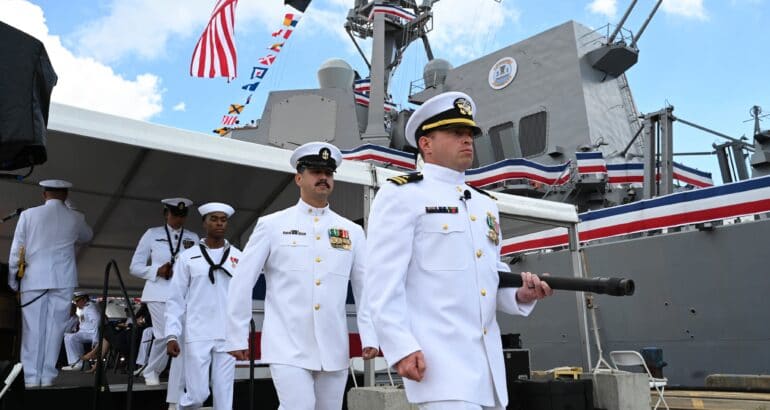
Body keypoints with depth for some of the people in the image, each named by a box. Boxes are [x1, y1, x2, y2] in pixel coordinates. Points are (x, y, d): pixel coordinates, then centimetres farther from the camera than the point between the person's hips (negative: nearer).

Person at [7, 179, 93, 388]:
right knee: (54, 329, 4)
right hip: (62, 281, 0)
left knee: (32, 329, 3)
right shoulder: (75, 218, 3)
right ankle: (47, 378, 4)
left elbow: (16, 251, 2)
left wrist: (12, 281, 11)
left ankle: (31, 379, 4)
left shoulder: (28, 215, 1)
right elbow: (86, 237, 24)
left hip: (33, 280, 0)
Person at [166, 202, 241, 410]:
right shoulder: (188, 257, 4)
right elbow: (176, 299, 3)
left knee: (224, 393, 4)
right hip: (197, 335, -1)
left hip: (228, 335, 1)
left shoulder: (238, 257, 6)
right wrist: (172, 335, -3)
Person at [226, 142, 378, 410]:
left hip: (334, 348, 3)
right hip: (288, 346, -3)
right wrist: (237, 337, 1)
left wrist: (369, 337, -2)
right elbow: (242, 283, 2)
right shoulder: (272, 225, 1)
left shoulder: (352, 231, 8)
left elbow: (365, 287, 6)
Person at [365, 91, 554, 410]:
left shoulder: (486, 204, 19)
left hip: (488, 360, 8)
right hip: (436, 357, -7)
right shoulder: (400, 195, -3)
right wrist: (400, 347, -18)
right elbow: (384, 281, -11)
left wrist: (521, 294, 2)